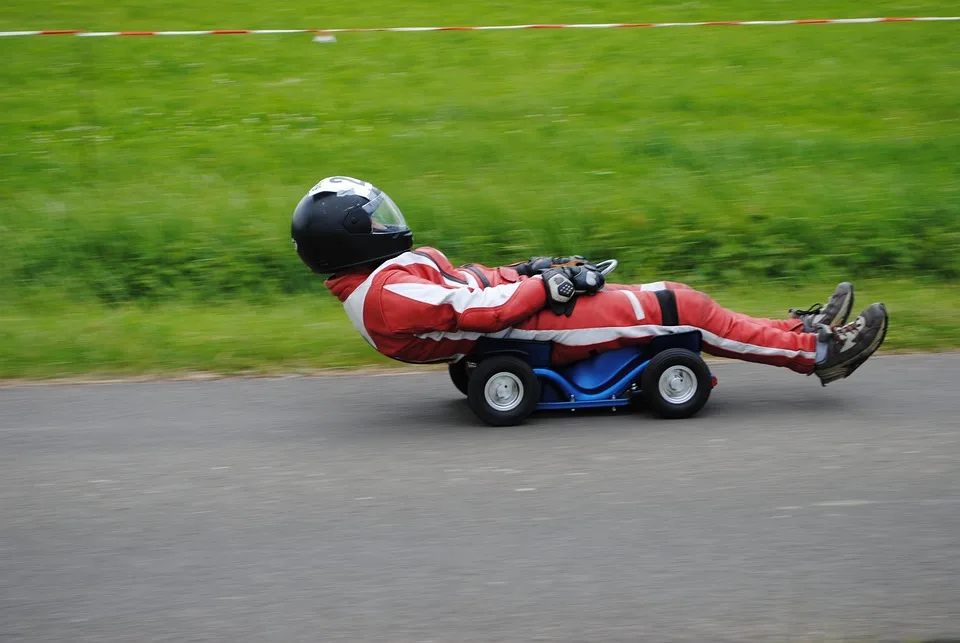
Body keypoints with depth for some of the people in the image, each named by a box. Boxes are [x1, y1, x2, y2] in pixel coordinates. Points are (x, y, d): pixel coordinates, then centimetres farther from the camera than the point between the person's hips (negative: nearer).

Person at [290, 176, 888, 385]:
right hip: (539, 328, -10)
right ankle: (818, 351, 3)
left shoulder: (375, 282, 12)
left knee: (675, 300, 9)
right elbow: (479, 310, -24)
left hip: (531, 306, 10)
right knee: (683, 307, -8)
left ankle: (799, 331, 17)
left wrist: (530, 271, 8)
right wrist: (546, 285, -14)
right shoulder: (388, 295, -21)